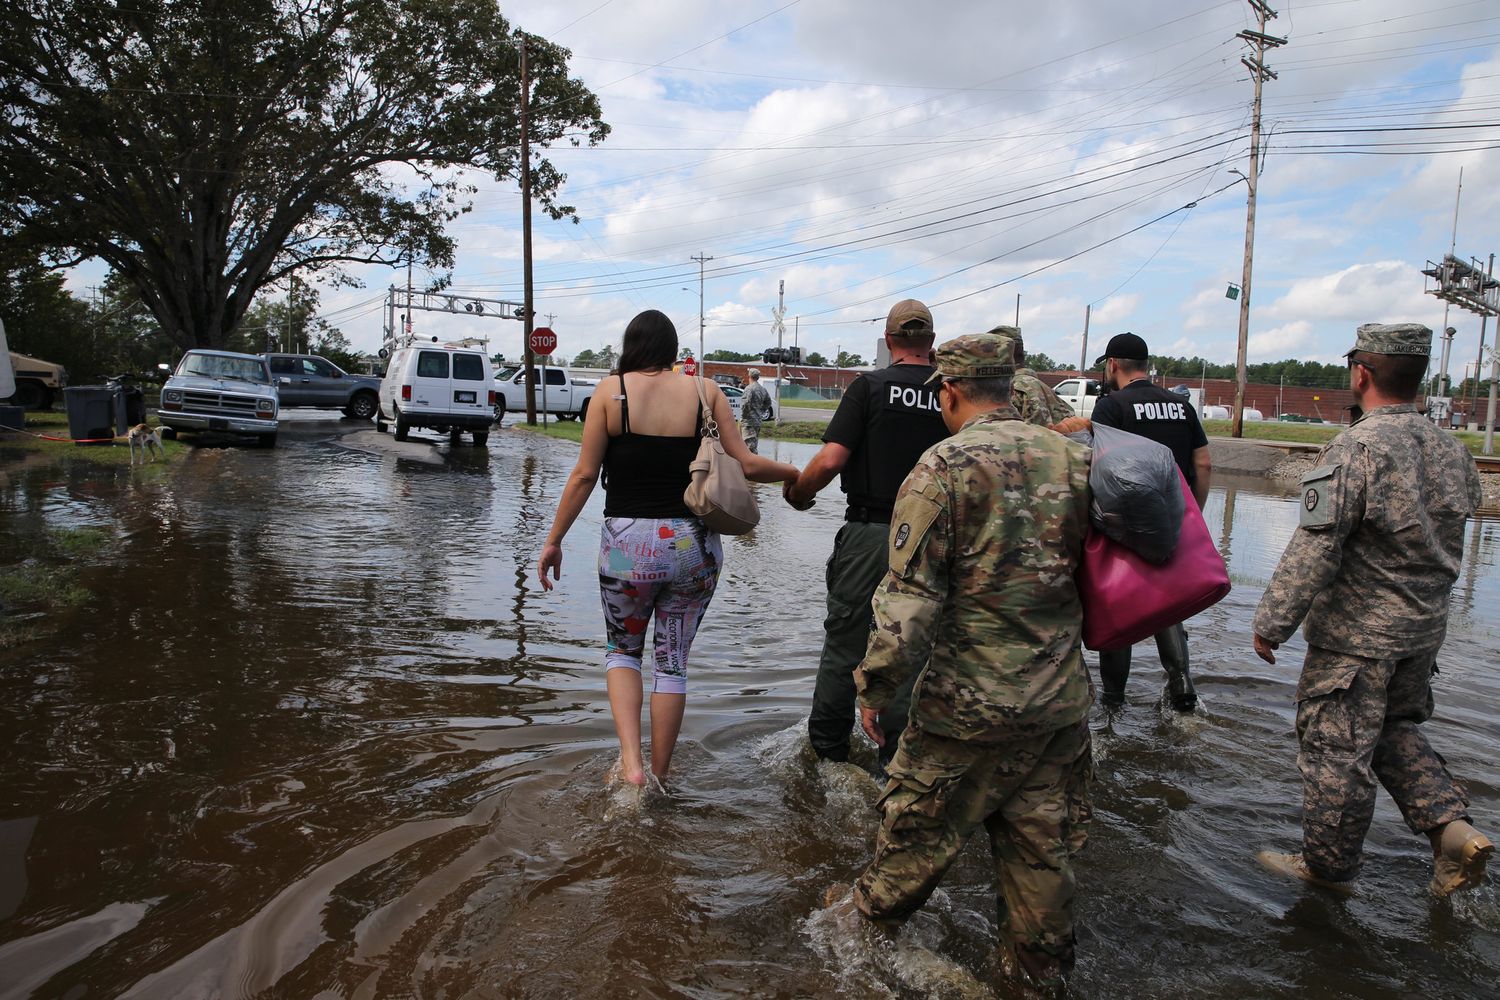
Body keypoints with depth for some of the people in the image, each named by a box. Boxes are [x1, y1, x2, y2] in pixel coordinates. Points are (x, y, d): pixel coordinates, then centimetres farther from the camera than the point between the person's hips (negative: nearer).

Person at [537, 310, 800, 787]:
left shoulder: (612, 390, -2)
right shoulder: (704, 390, 1)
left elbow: (585, 474, -3)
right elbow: (745, 465, -2)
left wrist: (554, 540, 5)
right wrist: (796, 473, 16)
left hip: (628, 543, -1)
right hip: (695, 544, 1)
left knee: (622, 649, 21)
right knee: (673, 661, 16)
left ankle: (631, 762, 4)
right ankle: (659, 776, 26)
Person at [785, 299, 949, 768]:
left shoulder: (870, 386, -7)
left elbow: (830, 460, -15)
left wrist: (797, 492, 3)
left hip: (870, 534, -3)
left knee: (845, 644, 11)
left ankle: (827, 749, 24)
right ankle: (896, 760, 22)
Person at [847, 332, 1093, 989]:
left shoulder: (944, 466, -14)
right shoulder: (1076, 459, 2)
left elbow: (908, 601, -18)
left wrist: (874, 689, -9)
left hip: (971, 705, -5)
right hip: (1063, 700, 5)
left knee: (919, 826, 16)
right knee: (1042, 841, 20)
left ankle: (873, 914, 39)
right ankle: (1043, 963, 37)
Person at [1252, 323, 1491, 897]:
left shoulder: (1355, 449, -21)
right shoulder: (1450, 450, 5)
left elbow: (1313, 550, -23)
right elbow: (1449, 548, 15)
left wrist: (1272, 622, -17)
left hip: (1357, 635, -8)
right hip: (1425, 630, 8)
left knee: (1335, 747, 5)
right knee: (1395, 731, 26)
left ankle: (1328, 865, 19)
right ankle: (1452, 828, 15)